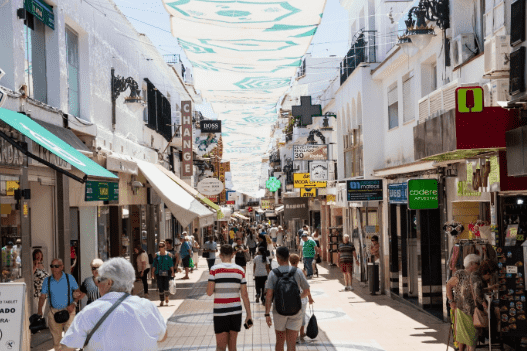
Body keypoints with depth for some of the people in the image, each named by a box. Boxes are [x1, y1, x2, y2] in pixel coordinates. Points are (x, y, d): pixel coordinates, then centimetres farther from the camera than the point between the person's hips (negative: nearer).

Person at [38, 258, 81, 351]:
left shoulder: (69, 278, 0)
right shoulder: (47, 281, 4)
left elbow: (78, 292, 6)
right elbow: (42, 297, 5)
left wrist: (73, 304, -8)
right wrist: (39, 311, -7)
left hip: (68, 310, -2)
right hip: (54, 311, 2)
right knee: (56, 337, 8)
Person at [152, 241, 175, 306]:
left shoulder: (168, 255, 2)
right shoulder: (156, 255, 6)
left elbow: (171, 264, 2)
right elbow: (154, 264, 9)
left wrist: (172, 272, -3)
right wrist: (153, 272, 5)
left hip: (166, 272, -2)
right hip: (159, 273, 2)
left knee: (166, 286, -8)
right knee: (160, 287, 2)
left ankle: (166, 298, 19)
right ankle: (161, 301, 12)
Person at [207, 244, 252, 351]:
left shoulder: (214, 269, -6)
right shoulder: (240, 270, 1)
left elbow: (209, 292, -9)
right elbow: (244, 295, 0)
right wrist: (248, 314, 5)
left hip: (220, 312, -3)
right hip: (236, 311, 3)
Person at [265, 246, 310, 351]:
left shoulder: (273, 274, -7)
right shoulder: (298, 272, -4)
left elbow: (269, 295, -13)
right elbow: (307, 291, 4)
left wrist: (267, 314, -11)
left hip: (279, 312, 0)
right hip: (295, 312, 0)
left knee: (280, 342, 17)